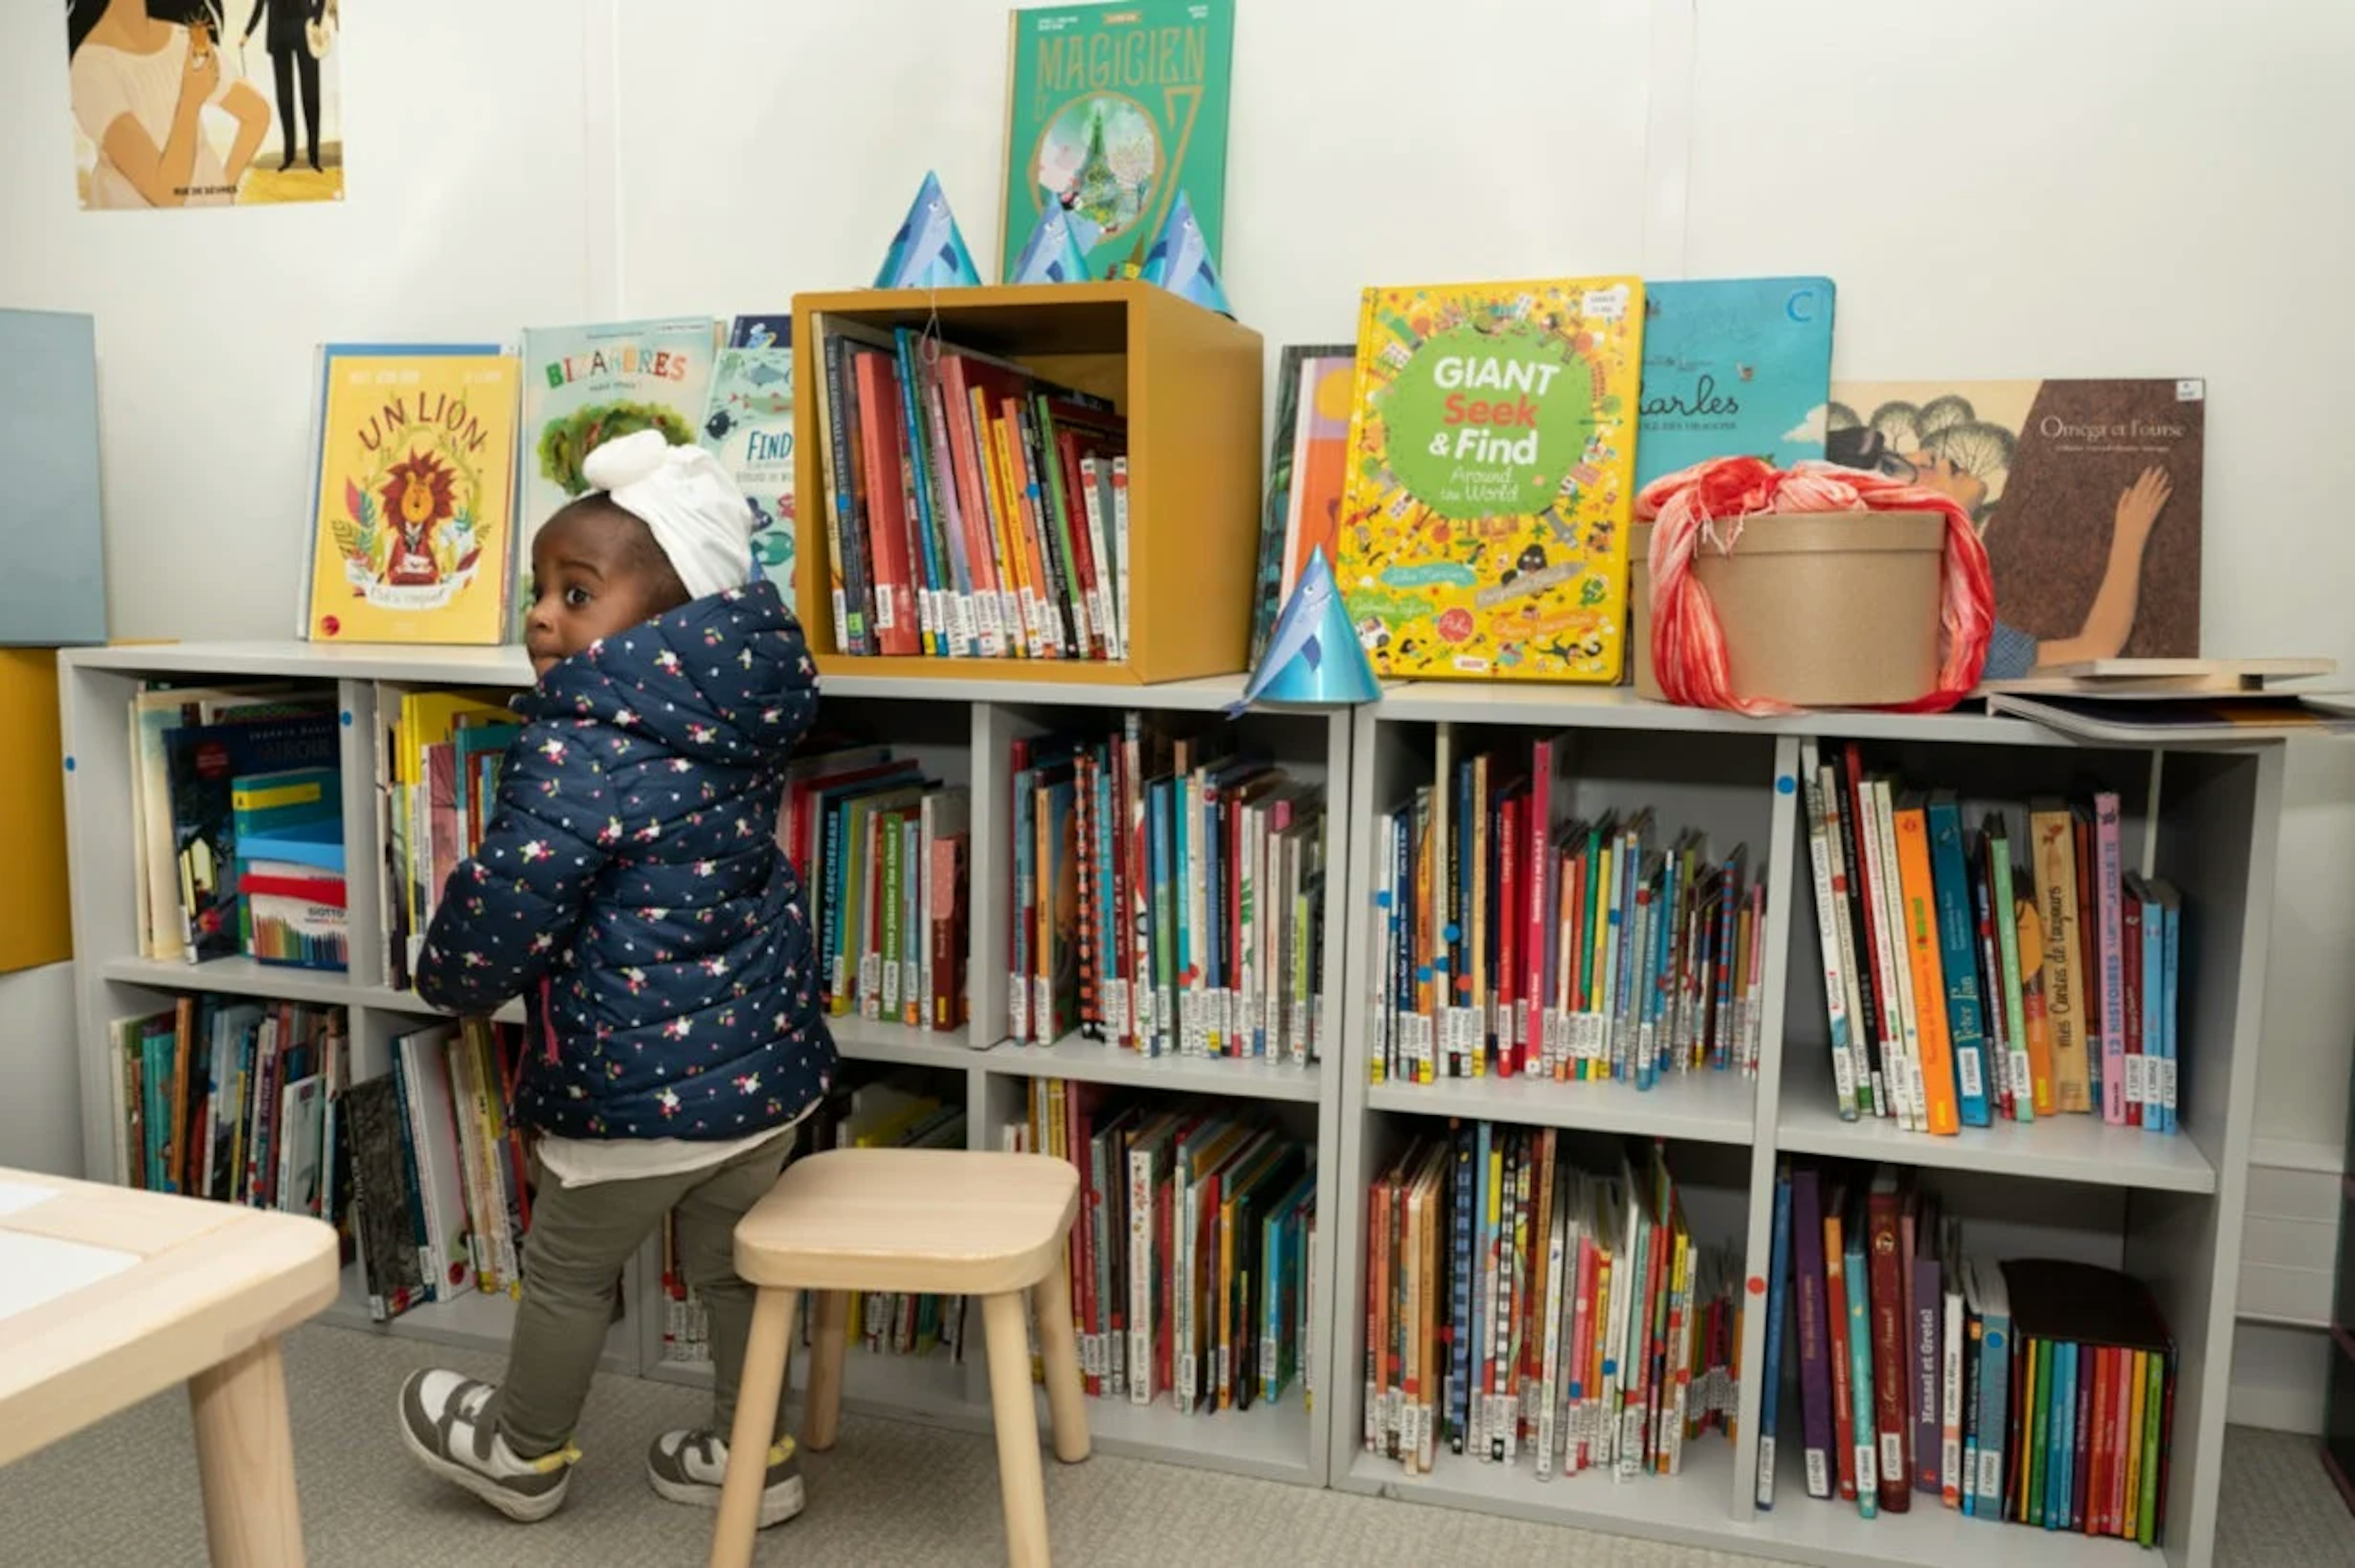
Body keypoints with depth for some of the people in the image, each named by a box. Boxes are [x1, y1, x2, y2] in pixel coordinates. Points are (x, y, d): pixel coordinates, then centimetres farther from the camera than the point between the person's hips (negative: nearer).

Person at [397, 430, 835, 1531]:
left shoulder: (575, 751, -21)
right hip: (765, 1056, 7)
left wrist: (452, 978, 1)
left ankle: (525, 1452, 40)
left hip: (638, 1081, -6)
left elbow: (509, 905, -19)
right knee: (731, 1265, 21)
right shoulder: (740, 722, 1)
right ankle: (752, 1454, 35)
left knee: (569, 1274, 18)